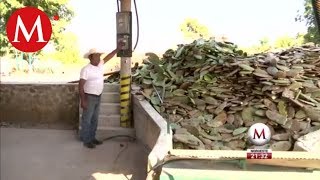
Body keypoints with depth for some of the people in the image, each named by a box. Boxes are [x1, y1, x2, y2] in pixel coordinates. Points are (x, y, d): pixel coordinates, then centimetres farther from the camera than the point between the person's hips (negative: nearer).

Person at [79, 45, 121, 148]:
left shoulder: (100, 65, 4)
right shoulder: (86, 69, -17)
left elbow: (108, 57, 16)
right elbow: (81, 86, -18)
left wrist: (118, 49, 8)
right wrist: (83, 100, -22)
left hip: (98, 97, 8)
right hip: (89, 97, -8)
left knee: (95, 119, 15)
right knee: (87, 120, 3)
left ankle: (92, 138, 28)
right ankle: (86, 140, 13)